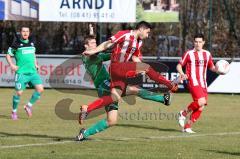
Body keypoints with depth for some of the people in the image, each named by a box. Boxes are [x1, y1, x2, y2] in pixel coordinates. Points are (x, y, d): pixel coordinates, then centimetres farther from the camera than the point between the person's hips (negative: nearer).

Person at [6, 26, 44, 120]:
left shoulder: (31, 43, 12)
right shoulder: (16, 43, -2)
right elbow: (8, 55, 5)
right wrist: (11, 65, -8)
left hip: (33, 71, 5)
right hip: (21, 72, -4)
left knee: (40, 89, -11)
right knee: (19, 92, -9)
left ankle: (29, 106, 8)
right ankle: (14, 111, 12)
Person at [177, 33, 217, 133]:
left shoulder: (207, 54, 14)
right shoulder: (189, 54, 1)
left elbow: (211, 67, 24)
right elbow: (179, 66, 5)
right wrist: (182, 74, -15)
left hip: (203, 84, 6)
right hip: (193, 82, -6)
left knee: (201, 107, 0)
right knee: (201, 101, -25)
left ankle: (187, 126, 10)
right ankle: (183, 113, -2)